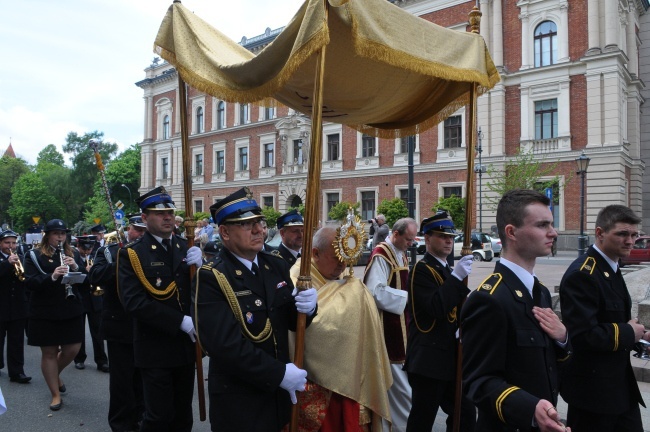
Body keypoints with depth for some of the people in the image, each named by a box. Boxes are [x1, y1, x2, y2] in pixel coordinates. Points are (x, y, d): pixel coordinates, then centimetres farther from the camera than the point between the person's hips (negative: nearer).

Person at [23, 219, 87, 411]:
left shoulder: (73, 254, 7)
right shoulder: (34, 255, -3)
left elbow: (86, 279, 2)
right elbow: (29, 283, -13)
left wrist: (76, 267, -18)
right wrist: (52, 276, -29)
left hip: (71, 310, 3)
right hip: (44, 313, -3)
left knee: (72, 349, 6)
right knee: (49, 352, 5)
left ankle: (55, 375, 37)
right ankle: (55, 395, 18)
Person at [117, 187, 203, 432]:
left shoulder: (188, 248, 6)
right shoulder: (131, 254, -7)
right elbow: (134, 303, -18)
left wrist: (200, 267, -16)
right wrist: (180, 322, -21)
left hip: (186, 345, 4)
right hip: (155, 349, -4)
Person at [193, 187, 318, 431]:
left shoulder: (277, 266, 3)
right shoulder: (210, 279, -16)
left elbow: (291, 322, 8)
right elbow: (225, 343, -24)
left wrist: (307, 307, -14)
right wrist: (279, 373, -21)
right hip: (238, 401, -6)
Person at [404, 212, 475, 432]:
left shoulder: (447, 271, 14)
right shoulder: (421, 270, -12)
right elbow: (436, 309, -25)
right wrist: (456, 277, -26)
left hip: (450, 358, 8)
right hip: (428, 360, -8)